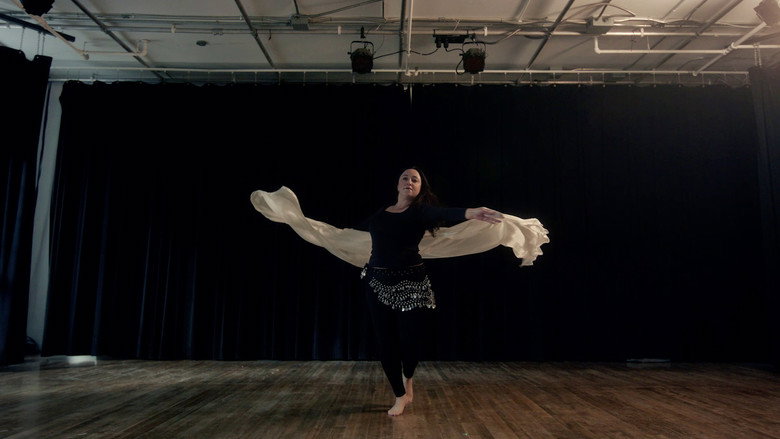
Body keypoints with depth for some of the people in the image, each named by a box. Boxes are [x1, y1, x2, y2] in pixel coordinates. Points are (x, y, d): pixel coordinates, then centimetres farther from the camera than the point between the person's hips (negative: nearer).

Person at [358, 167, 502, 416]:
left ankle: (408, 379, 34)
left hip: (410, 283, -3)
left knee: (408, 338, -2)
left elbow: (442, 214, -23)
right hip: (378, 282, 4)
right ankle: (401, 395, 23)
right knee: (385, 341, 3)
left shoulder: (420, 211, -2)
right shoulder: (380, 214, 11)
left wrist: (470, 213, -44)